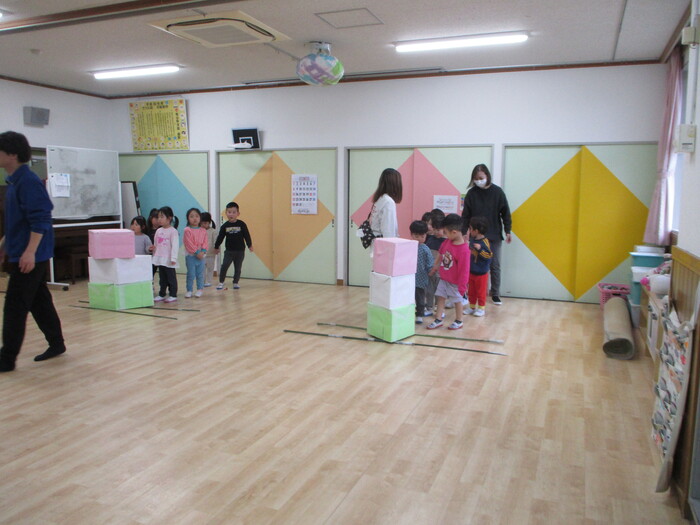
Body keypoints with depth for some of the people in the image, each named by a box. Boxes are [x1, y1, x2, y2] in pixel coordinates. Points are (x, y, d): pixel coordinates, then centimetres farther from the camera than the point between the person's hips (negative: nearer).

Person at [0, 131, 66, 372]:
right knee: (40, 301, 15)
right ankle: (56, 344, 25)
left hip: (30, 256, -9)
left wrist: (30, 251, -26)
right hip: (21, 253, 9)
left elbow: (40, 219, -22)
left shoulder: (28, 181, -16)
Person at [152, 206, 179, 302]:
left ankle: (173, 295, 8)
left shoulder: (173, 231, -10)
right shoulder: (158, 231, 11)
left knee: (171, 277, 1)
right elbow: (156, 245, 18)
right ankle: (162, 294, 21)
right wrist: (154, 256, 17)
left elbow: (175, 245, -14)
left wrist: (173, 258, -19)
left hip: (169, 260, -7)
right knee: (162, 278, 13)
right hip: (160, 259, 7)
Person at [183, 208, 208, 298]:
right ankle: (189, 290, 9)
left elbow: (205, 242, 3)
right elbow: (189, 243, -12)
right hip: (190, 256, -3)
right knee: (191, 274, 0)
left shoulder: (203, 231, 8)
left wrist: (203, 251, -13)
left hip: (201, 255, 3)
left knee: (200, 274, 8)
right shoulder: (187, 230, -5)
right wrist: (197, 252, -16)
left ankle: (199, 289, 18)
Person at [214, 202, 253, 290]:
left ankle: (236, 283, 22)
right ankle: (221, 282, 8)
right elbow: (220, 237, 6)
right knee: (224, 266, -6)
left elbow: (247, 236, -1)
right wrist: (216, 247, 12)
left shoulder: (241, 224, -6)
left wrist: (250, 245, 0)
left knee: (238, 268, 8)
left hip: (240, 251, 0)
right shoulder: (225, 226, -2)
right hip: (229, 251, 1)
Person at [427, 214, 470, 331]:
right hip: (443, 278, 7)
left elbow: (464, 269, -23)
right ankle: (438, 320, 17)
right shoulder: (447, 242, -5)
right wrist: (437, 267, 15)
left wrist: (462, 286, -19)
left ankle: (459, 321, 28)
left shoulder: (464, 249, -27)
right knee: (441, 297, 9)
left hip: (455, 281, -6)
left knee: (457, 300, 11)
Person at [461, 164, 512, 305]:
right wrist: (462, 233, -4)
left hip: (494, 236, 0)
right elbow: (466, 215, 1)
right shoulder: (471, 193, -1)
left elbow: (505, 213, 3)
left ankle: (495, 294, 16)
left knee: (495, 265, 5)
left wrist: (507, 231, 2)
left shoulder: (497, 192, -3)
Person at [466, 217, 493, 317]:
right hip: (471, 271, 7)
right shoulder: (472, 239, 4)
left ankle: (481, 308, 19)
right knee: (471, 291, 16)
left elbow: (489, 255, -25)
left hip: (481, 273, -7)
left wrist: (480, 249, -33)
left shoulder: (484, 242, -20)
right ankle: (472, 307, 28)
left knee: (481, 292, 7)